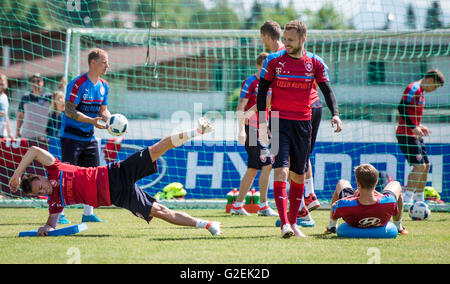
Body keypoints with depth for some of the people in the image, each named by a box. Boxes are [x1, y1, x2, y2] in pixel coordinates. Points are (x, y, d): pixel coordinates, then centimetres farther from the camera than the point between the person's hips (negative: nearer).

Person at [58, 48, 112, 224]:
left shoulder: (104, 86, 7)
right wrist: (91, 120, -29)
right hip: (71, 135, -7)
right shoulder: (78, 84, -17)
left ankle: (88, 213, 12)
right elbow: (69, 111, -19)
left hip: (89, 137, 7)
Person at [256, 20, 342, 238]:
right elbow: (262, 91, 3)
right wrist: (262, 122, -4)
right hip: (279, 121, -3)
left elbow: (327, 90, 3)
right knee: (281, 170, -16)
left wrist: (335, 113, -15)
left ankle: (293, 222, 20)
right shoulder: (274, 60, -2)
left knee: (299, 174, 8)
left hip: (303, 122, 3)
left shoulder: (315, 63, 2)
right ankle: (284, 224, -23)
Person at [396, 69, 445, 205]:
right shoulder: (414, 88, -12)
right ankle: (407, 200, -17)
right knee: (419, 165, -16)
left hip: (415, 135, 11)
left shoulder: (421, 91, 18)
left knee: (426, 165, 13)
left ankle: (419, 200, 20)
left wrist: (419, 126, 19)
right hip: (407, 135, -11)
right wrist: (414, 127, -24)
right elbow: (401, 107, -23)